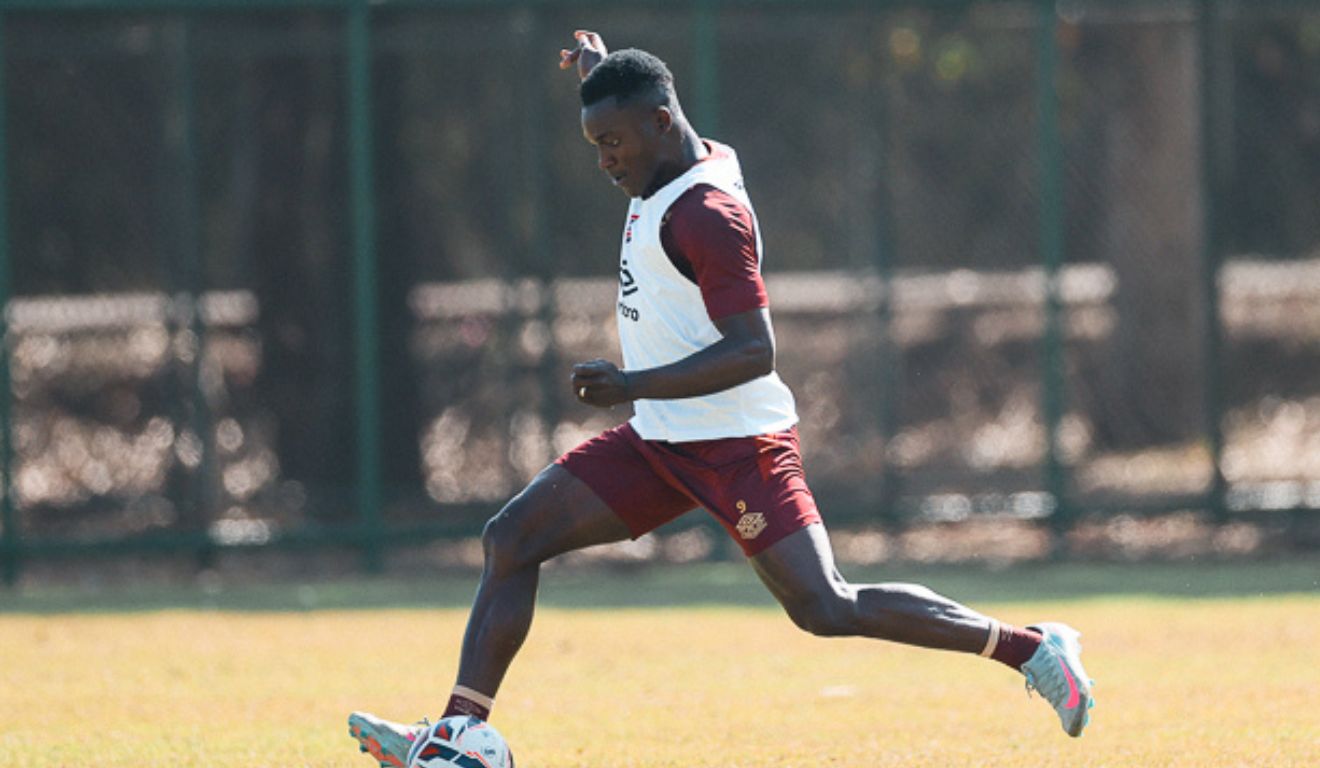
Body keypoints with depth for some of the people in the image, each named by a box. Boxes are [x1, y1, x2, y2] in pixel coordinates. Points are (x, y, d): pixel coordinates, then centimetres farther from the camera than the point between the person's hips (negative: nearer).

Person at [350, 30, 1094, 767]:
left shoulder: (709, 216, -22)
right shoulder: (697, 161, 6)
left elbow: (753, 353, -28)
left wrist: (634, 385, -31)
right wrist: (605, 76, 26)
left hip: (737, 446, -10)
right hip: (659, 441, 10)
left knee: (828, 611, -14)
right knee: (511, 540, 1)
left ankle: (1032, 648, -2)